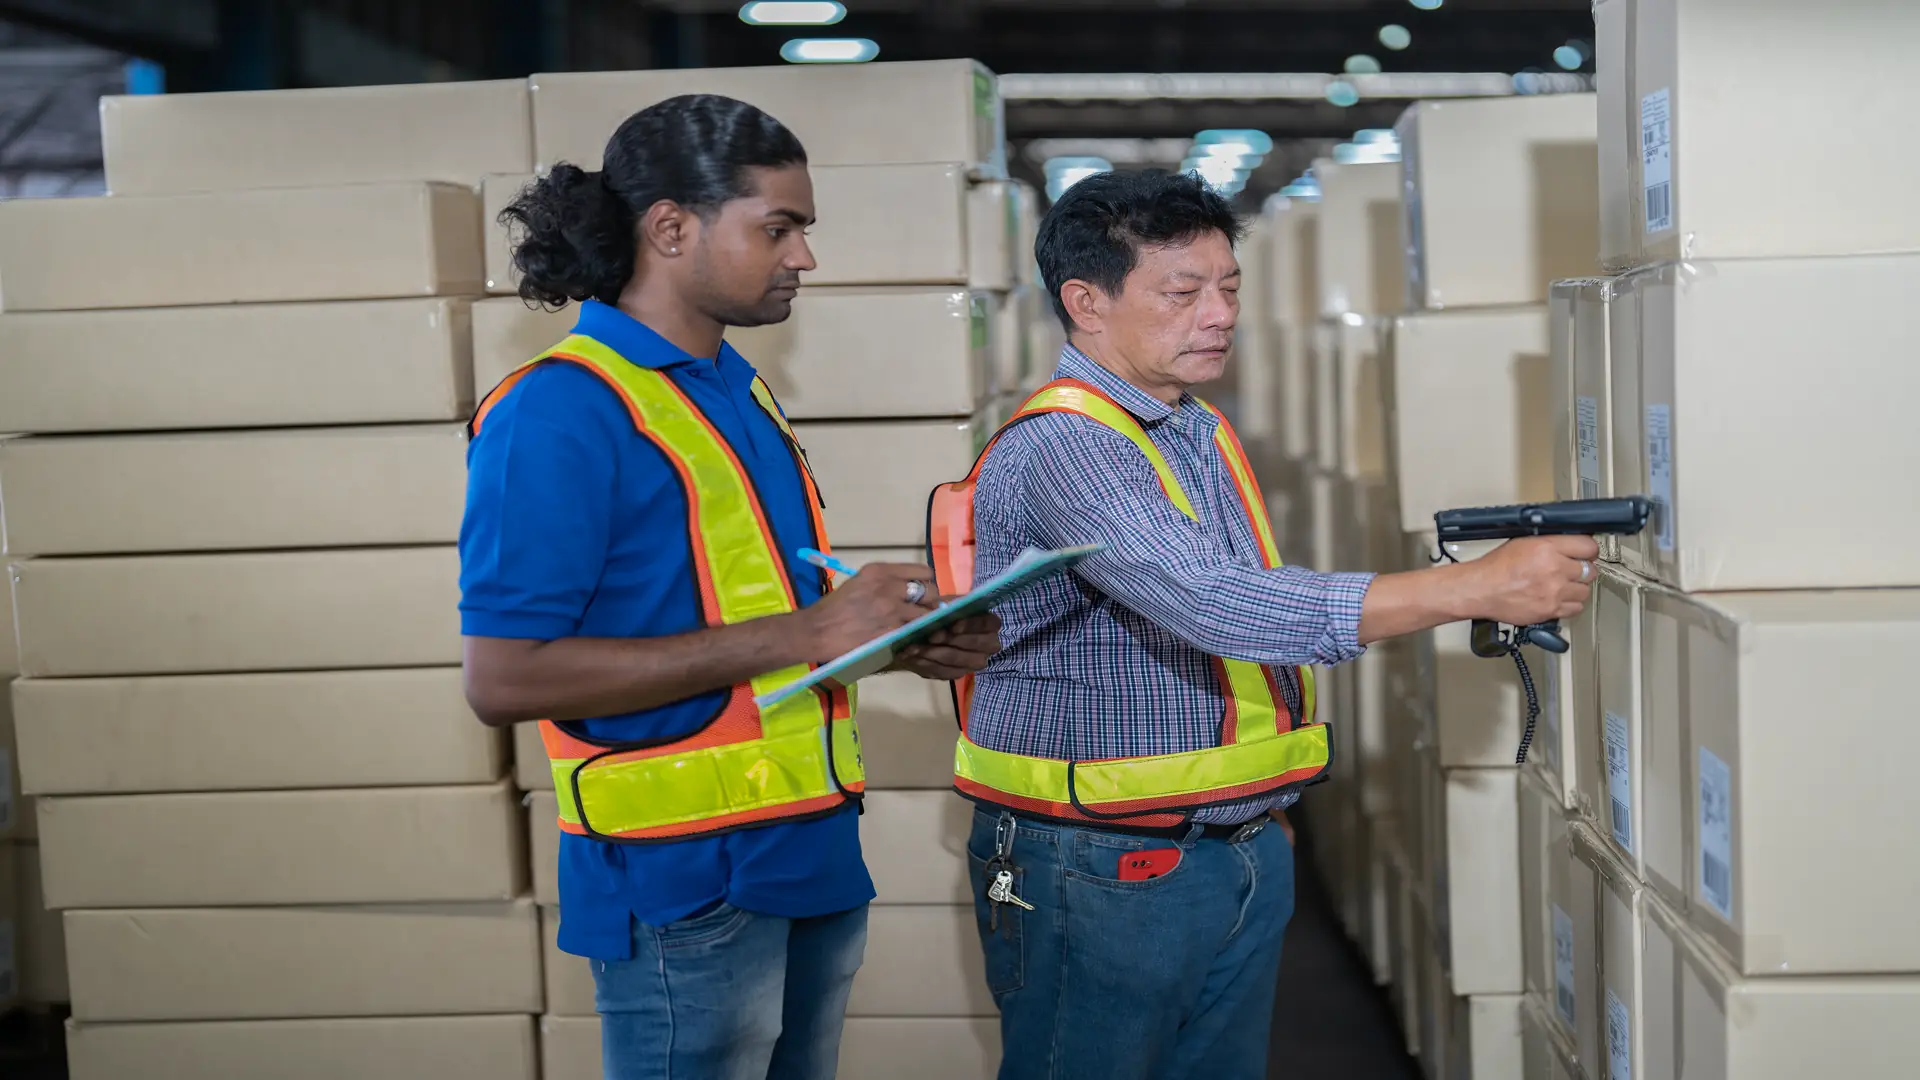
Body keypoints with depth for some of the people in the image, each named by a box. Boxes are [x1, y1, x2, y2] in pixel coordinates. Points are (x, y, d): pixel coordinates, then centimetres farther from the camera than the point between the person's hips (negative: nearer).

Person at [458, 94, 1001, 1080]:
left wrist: (895, 641, 3)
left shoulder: (736, 392, 13)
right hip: (686, 886, -8)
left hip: (812, 854, 8)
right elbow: (504, 678, -22)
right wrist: (798, 635, -22)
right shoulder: (561, 410, -15)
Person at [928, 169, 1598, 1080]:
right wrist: (1476, 589, -32)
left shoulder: (1206, 432, 12)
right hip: (1103, 869, -8)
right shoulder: (1058, 448, -19)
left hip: (1246, 856, 8)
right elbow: (1216, 604, -32)